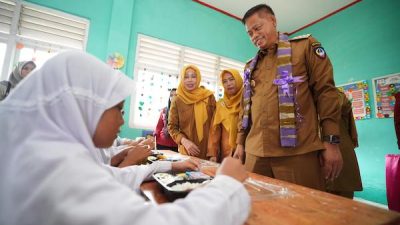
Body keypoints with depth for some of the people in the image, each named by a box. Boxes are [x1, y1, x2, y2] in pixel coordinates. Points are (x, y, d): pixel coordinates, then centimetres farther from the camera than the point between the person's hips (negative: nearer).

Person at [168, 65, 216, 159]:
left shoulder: (209, 97, -2)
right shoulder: (177, 100, -2)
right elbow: (172, 126, 1)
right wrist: (184, 141, -16)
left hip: (208, 150, 0)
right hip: (187, 151, 0)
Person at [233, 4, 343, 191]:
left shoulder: (305, 46, 8)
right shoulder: (251, 66, 20)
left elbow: (325, 91, 0)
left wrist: (331, 141, -8)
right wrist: (240, 142, 16)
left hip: (297, 151, -4)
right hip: (256, 152, 4)